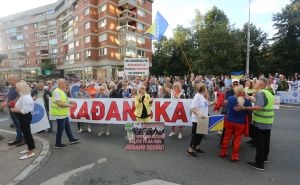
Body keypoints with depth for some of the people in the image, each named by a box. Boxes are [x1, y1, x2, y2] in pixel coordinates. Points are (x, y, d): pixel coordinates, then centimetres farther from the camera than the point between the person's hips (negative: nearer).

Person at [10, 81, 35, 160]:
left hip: (25, 117, -11)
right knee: (26, 133, 19)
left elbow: (25, 110, -26)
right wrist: (15, 107, 7)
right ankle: (29, 148, 32)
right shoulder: (23, 96, 11)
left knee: (27, 133, -3)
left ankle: (31, 152, 7)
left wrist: (14, 110, -16)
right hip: (23, 117, 11)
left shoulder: (25, 97, -23)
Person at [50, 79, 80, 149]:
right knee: (60, 129, 2)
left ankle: (71, 139, 31)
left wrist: (69, 102, 9)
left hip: (64, 113, 10)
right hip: (60, 114, -10)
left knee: (67, 127, 19)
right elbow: (59, 103, -27)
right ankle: (58, 144, 16)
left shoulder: (62, 91, 12)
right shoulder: (57, 91, -20)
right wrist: (68, 105, -20)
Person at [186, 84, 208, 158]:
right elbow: (192, 108, -24)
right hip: (197, 120, -9)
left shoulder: (202, 96, 9)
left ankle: (197, 148, 34)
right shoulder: (197, 96, -19)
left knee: (201, 134, 18)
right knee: (195, 135, -1)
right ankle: (190, 150, 11)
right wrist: (199, 114, -33)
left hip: (202, 119, 9)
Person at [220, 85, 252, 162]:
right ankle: (234, 156, 20)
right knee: (237, 139, 10)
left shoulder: (230, 98, -15)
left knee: (227, 137, 15)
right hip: (240, 123, -1)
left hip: (229, 121, 1)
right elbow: (249, 112, -3)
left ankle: (223, 152, 28)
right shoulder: (247, 101, -17)